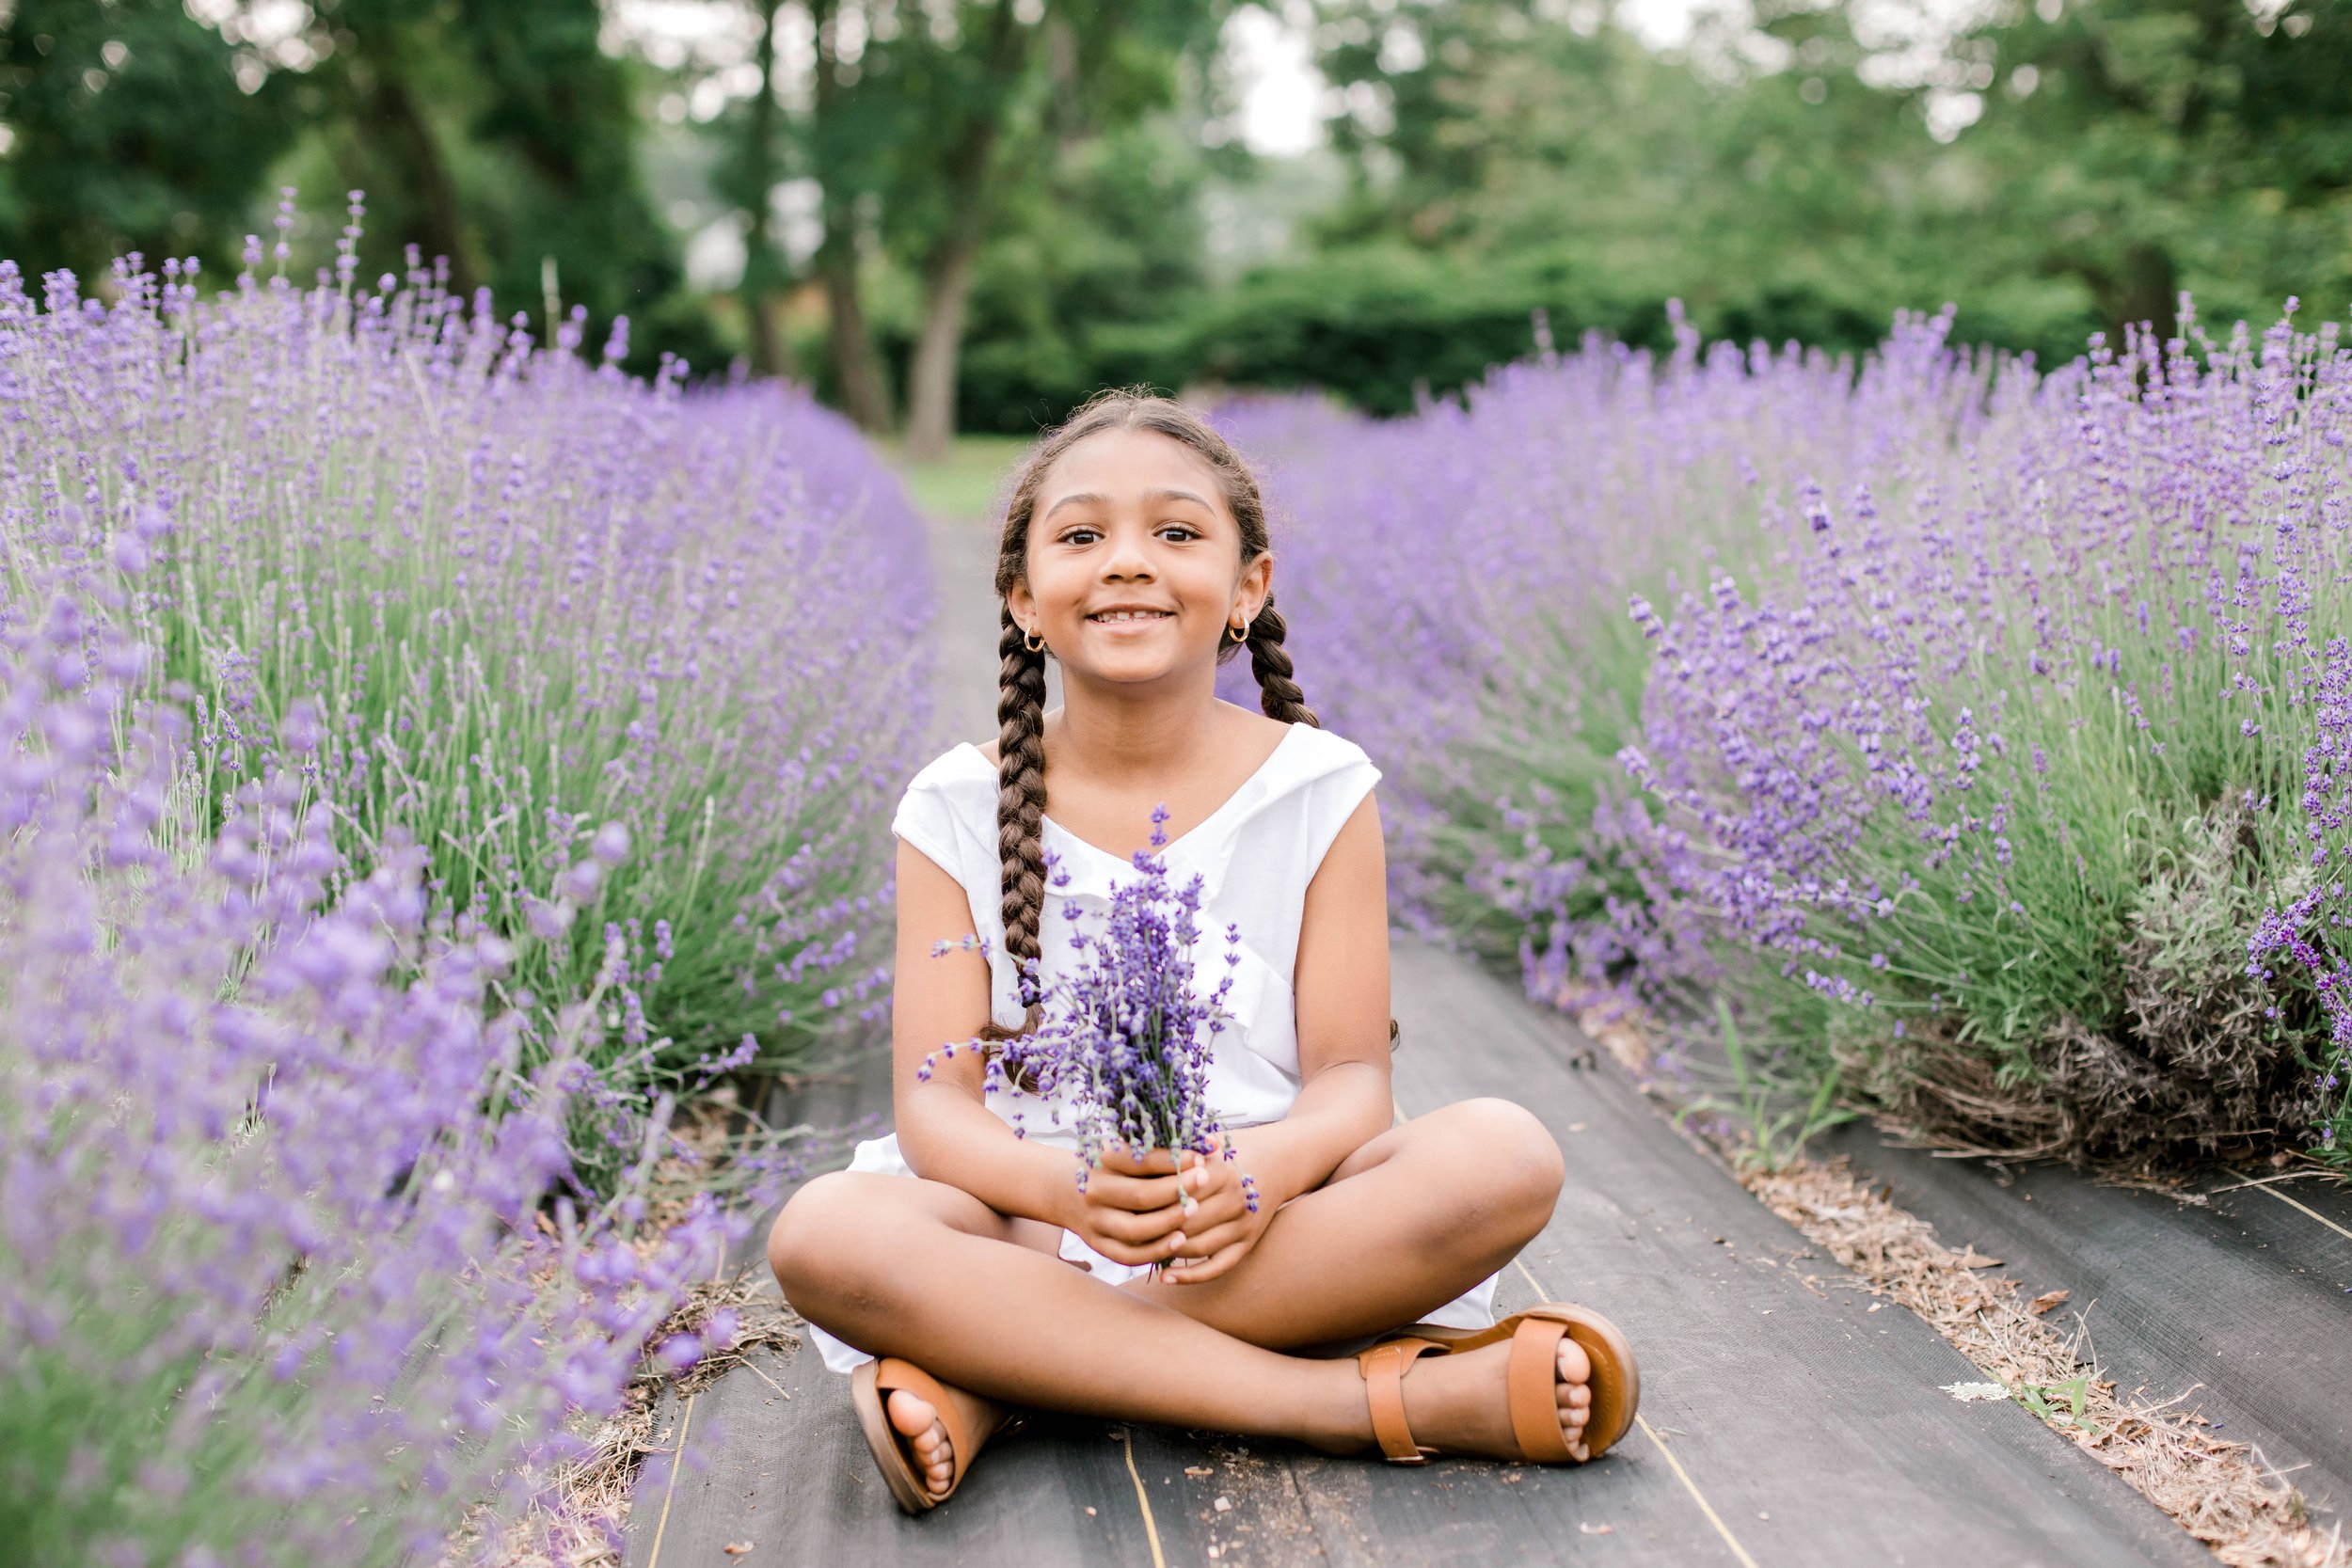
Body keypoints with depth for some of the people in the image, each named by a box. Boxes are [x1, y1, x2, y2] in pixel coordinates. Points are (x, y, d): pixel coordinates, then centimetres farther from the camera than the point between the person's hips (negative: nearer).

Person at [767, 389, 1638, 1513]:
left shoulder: (1318, 791, 1)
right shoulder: (959, 813, 1)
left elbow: (1353, 1073, -2)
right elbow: (933, 1100, -4)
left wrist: (1267, 1170, -26)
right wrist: (1069, 1186, -27)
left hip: (1254, 1220, 1)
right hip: (1036, 1212, 0)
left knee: (1504, 1156, -27)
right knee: (822, 1233, -31)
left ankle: (983, 1379, -25)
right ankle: (1361, 1401, -28)